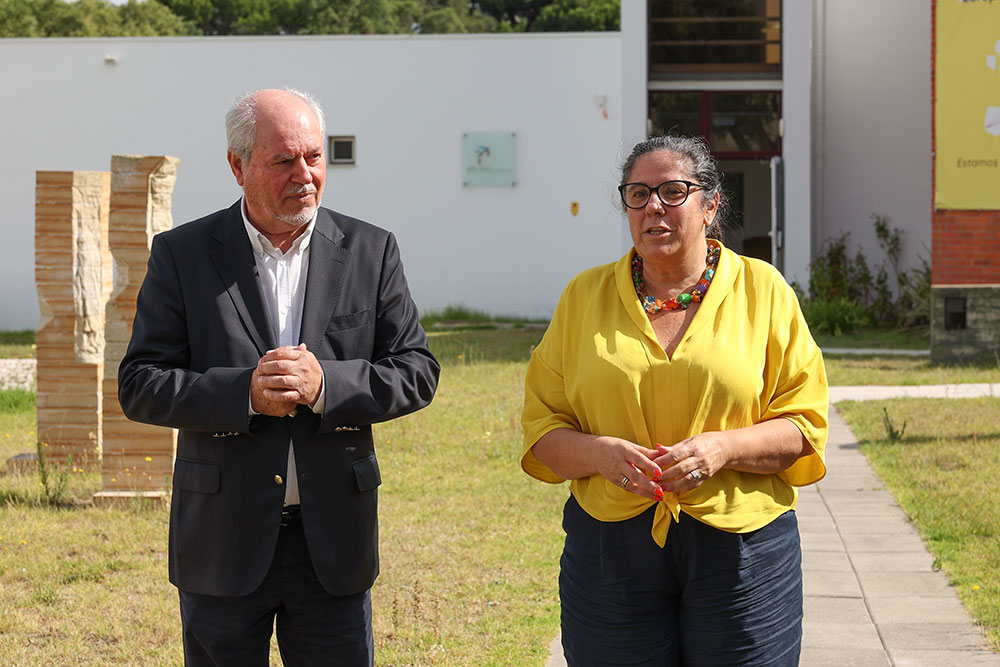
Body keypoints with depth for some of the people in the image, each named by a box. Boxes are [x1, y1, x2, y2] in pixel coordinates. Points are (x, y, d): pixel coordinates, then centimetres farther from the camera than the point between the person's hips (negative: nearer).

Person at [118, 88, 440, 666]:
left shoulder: (371, 251, 2)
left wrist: (325, 384, -17)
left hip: (335, 541, 1)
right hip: (222, 542, -1)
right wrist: (244, 393, -20)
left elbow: (417, 372, 0)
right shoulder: (182, 255, -2)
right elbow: (140, 386, -4)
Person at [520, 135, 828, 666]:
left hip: (741, 548, -1)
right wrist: (598, 453, -13)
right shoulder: (585, 296, 8)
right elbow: (541, 428, 7)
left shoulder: (762, 290, 4)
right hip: (611, 550, 1)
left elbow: (804, 425, 2)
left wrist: (723, 448, -16)